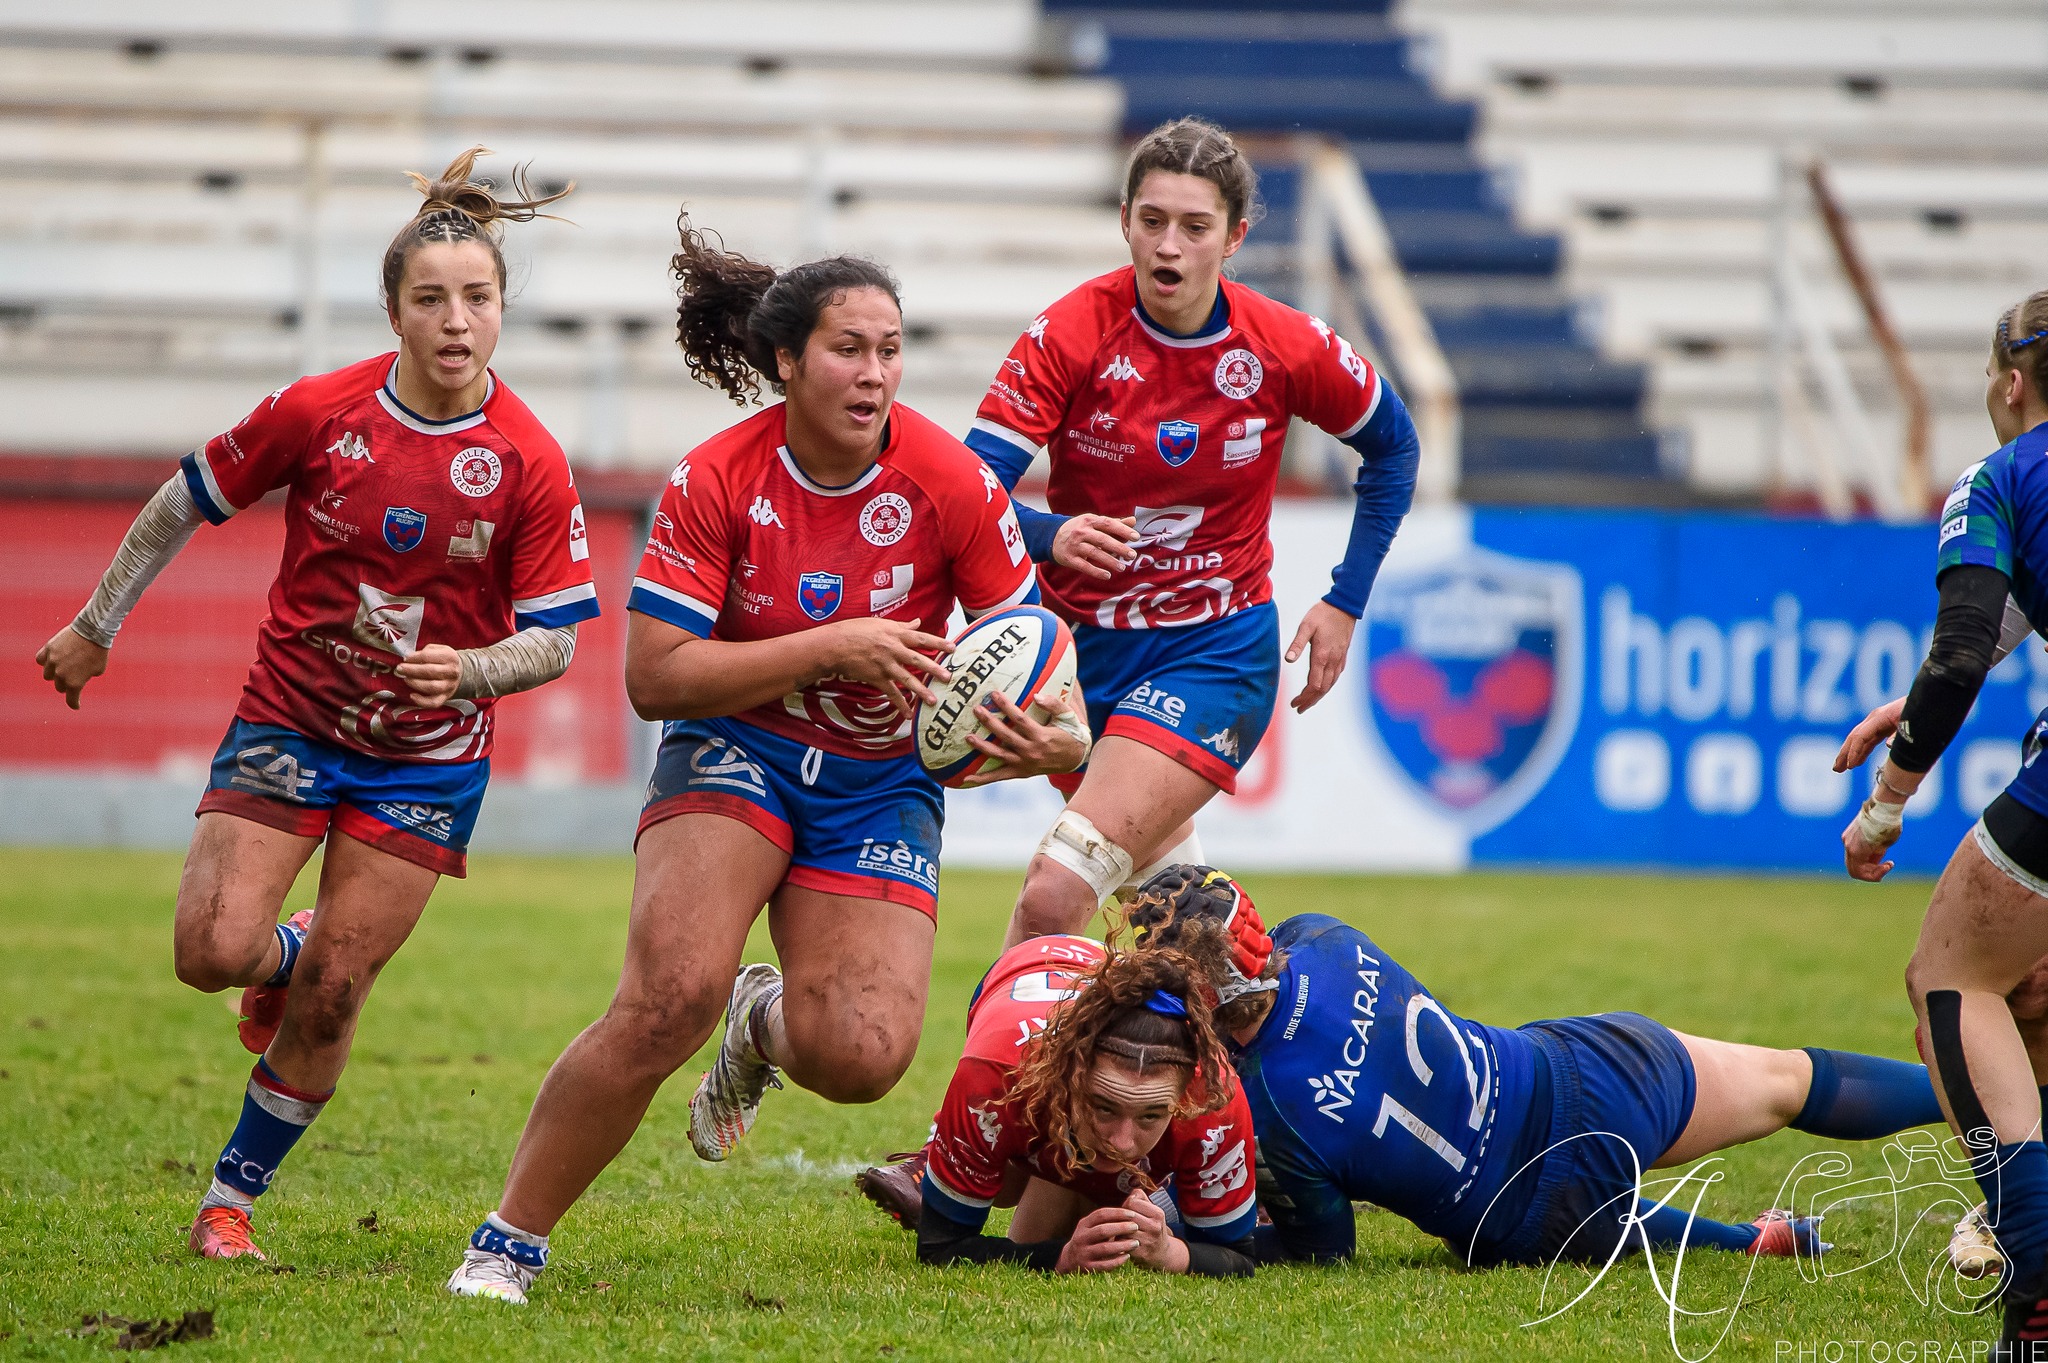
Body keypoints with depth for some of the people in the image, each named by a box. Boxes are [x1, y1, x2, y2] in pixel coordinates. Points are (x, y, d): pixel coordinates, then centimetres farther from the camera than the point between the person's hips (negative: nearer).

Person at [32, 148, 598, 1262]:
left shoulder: (529, 465, -14)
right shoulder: (318, 412, -12)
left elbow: (554, 636, -9)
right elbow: (187, 502, 4)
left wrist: (468, 671, -29)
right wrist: (97, 626, 10)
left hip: (427, 755, 0)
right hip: (288, 720, 1)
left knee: (328, 1001, -3)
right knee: (214, 952, -15)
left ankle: (233, 1194, 19)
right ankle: (289, 955, 23)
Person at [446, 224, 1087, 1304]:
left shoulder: (952, 484, -14)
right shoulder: (716, 482, -15)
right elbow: (652, 677, -17)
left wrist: (1052, 738, -28)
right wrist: (830, 649, -26)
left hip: (881, 780, 2)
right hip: (733, 756, -1)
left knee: (860, 1057, -18)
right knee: (670, 997, -27)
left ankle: (766, 1022, 22)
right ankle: (506, 1246, -12)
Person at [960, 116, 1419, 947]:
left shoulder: (1287, 349, -12)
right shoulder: (1070, 335, -15)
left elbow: (1392, 448, 8)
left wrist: (1345, 603, 3)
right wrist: (1052, 536, -42)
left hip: (1216, 650, -2)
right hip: (1081, 637, 3)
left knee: (1055, 895, -20)